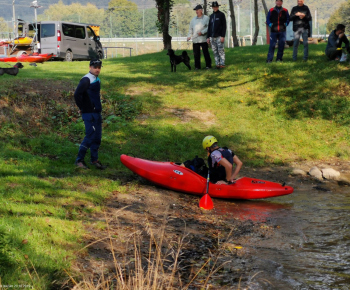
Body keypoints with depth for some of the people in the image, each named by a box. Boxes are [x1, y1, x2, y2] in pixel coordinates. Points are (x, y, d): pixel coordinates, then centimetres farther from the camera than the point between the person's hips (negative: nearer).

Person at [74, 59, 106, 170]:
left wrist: (98, 107, 15)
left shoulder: (97, 80, 14)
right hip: (89, 114, -9)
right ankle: (79, 160, 0)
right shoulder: (86, 80, -14)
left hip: (97, 113, 9)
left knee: (97, 137, 11)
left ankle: (94, 160, 21)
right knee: (90, 136, -9)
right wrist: (82, 108, -14)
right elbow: (77, 95, -23)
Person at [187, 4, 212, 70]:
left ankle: (208, 65, 8)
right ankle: (197, 66, 9)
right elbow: (191, 28, 19)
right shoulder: (193, 19, 16)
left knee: (206, 53, 0)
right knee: (196, 53, 3)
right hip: (195, 39, 4)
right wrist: (189, 36, 6)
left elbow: (208, 27, -5)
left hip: (203, 39, -4)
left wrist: (202, 32, -16)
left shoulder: (206, 18, 2)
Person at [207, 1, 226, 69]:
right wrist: (208, 37, 11)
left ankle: (222, 64, -7)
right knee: (215, 52, 3)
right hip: (212, 37, 5)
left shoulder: (221, 15, 1)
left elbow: (224, 26, -5)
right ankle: (217, 64, 6)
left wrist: (223, 36, -14)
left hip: (219, 36, -5)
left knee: (221, 51, -8)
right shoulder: (211, 16, 17)